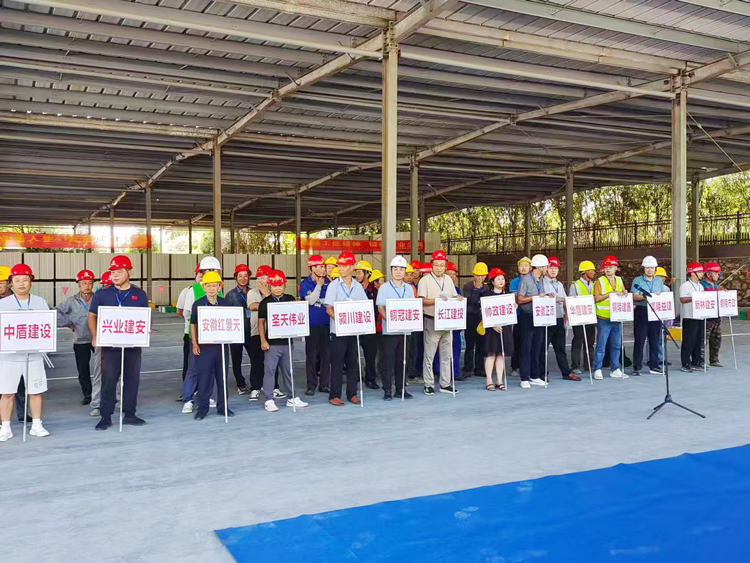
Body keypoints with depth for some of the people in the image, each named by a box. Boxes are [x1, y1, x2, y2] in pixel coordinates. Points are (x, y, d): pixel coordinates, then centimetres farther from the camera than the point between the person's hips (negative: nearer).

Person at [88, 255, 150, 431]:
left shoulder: (140, 295, 6)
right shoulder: (102, 294, 3)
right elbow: (92, 315, 9)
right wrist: (95, 336, -4)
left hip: (133, 346, 2)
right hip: (110, 345, -1)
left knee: (132, 380, 7)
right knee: (108, 381, -1)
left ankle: (129, 414, 19)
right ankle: (106, 417, 8)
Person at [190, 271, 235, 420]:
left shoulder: (226, 303, 4)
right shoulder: (198, 304, -1)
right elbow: (193, 325, 3)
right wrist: (195, 344, -2)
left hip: (222, 345, 2)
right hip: (204, 346, -2)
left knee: (223, 377, 9)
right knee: (204, 378, 1)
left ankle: (223, 407, 20)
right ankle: (202, 408, 11)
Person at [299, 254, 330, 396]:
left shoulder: (328, 282, 7)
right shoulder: (305, 284, -3)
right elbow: (311, 300, -15)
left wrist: (318, 301, -1)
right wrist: (319, 285, -11)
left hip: (326, 323, 3)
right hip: (312, 324, -3)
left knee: (326, 354, 6)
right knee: (311, 355, 1)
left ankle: (325, 384, 15)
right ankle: (311, 385, 10)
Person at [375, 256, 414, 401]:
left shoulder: (408, 289, 12)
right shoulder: (384, 287, 0)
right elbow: (380, 307, -6)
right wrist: (390, 320, -21)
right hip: (389, 330, -3)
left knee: (401, 361, 9)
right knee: (388, 361, -2)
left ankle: (400, 389, 17)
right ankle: (387, 390, 5)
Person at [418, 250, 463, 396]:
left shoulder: (448, 280, 13)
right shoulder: (425, 280, -5)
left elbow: (454, 296, 19)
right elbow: (422, 301, -13)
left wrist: (458, 298, -3)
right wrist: (437, 300, -26)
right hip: (431, 322, -5)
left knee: (446, 355, 9)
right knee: (429, 355, -1)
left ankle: (445, 384, 17)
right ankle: (428, 385, 7)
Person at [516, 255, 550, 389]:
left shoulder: (541, 281, 14)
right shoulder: (526, 280, -10)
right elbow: (519, 299, -14)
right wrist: (536, 297, -17)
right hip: (527, 317, -7)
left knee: (537, 347, 9)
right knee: (526, 347, -4)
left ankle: (535, 376, 17)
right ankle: (524, 379, 0)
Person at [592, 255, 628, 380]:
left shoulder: (619, 280, 13)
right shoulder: (600, 281, -2)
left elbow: (623, 294, 19)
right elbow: (596, 298, -10)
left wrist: (624, 294, -4)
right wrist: (610, 293, -19)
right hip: (604, 318, -5)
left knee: (616, 345, 9)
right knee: (601, 346, -3)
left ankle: (615, 369, 17)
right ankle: (597, 370, 2)